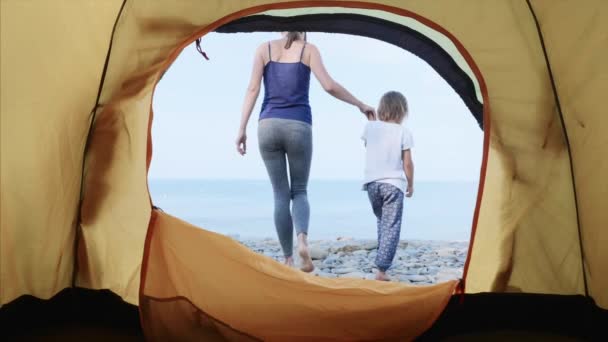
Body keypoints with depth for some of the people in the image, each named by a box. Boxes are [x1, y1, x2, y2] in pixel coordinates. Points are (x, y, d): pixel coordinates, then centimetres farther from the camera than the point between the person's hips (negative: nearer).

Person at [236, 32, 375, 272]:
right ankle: (302, 239, -17)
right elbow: (329, 86, -4)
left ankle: (288, 259, 7)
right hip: (298, 126, -1)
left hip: (268, 125, 1)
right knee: (299, 191, 11)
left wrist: (242, 129, 2)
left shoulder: (265, 49, 11)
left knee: (281, 194, 8)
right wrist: (360, 105, 8)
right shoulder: (308, 49, 6)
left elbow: (252, 89, 3)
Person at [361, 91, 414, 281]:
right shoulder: (404, 132, -5)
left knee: (382, 221, 24)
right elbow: (407, 163, -4)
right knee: (391, 226, -3)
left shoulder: (370, 127, 4)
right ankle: (381, 269, -12)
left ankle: (384, 257, 27)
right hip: (393, 184, -4)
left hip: (371, 183, 4)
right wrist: (410, 184, 10)